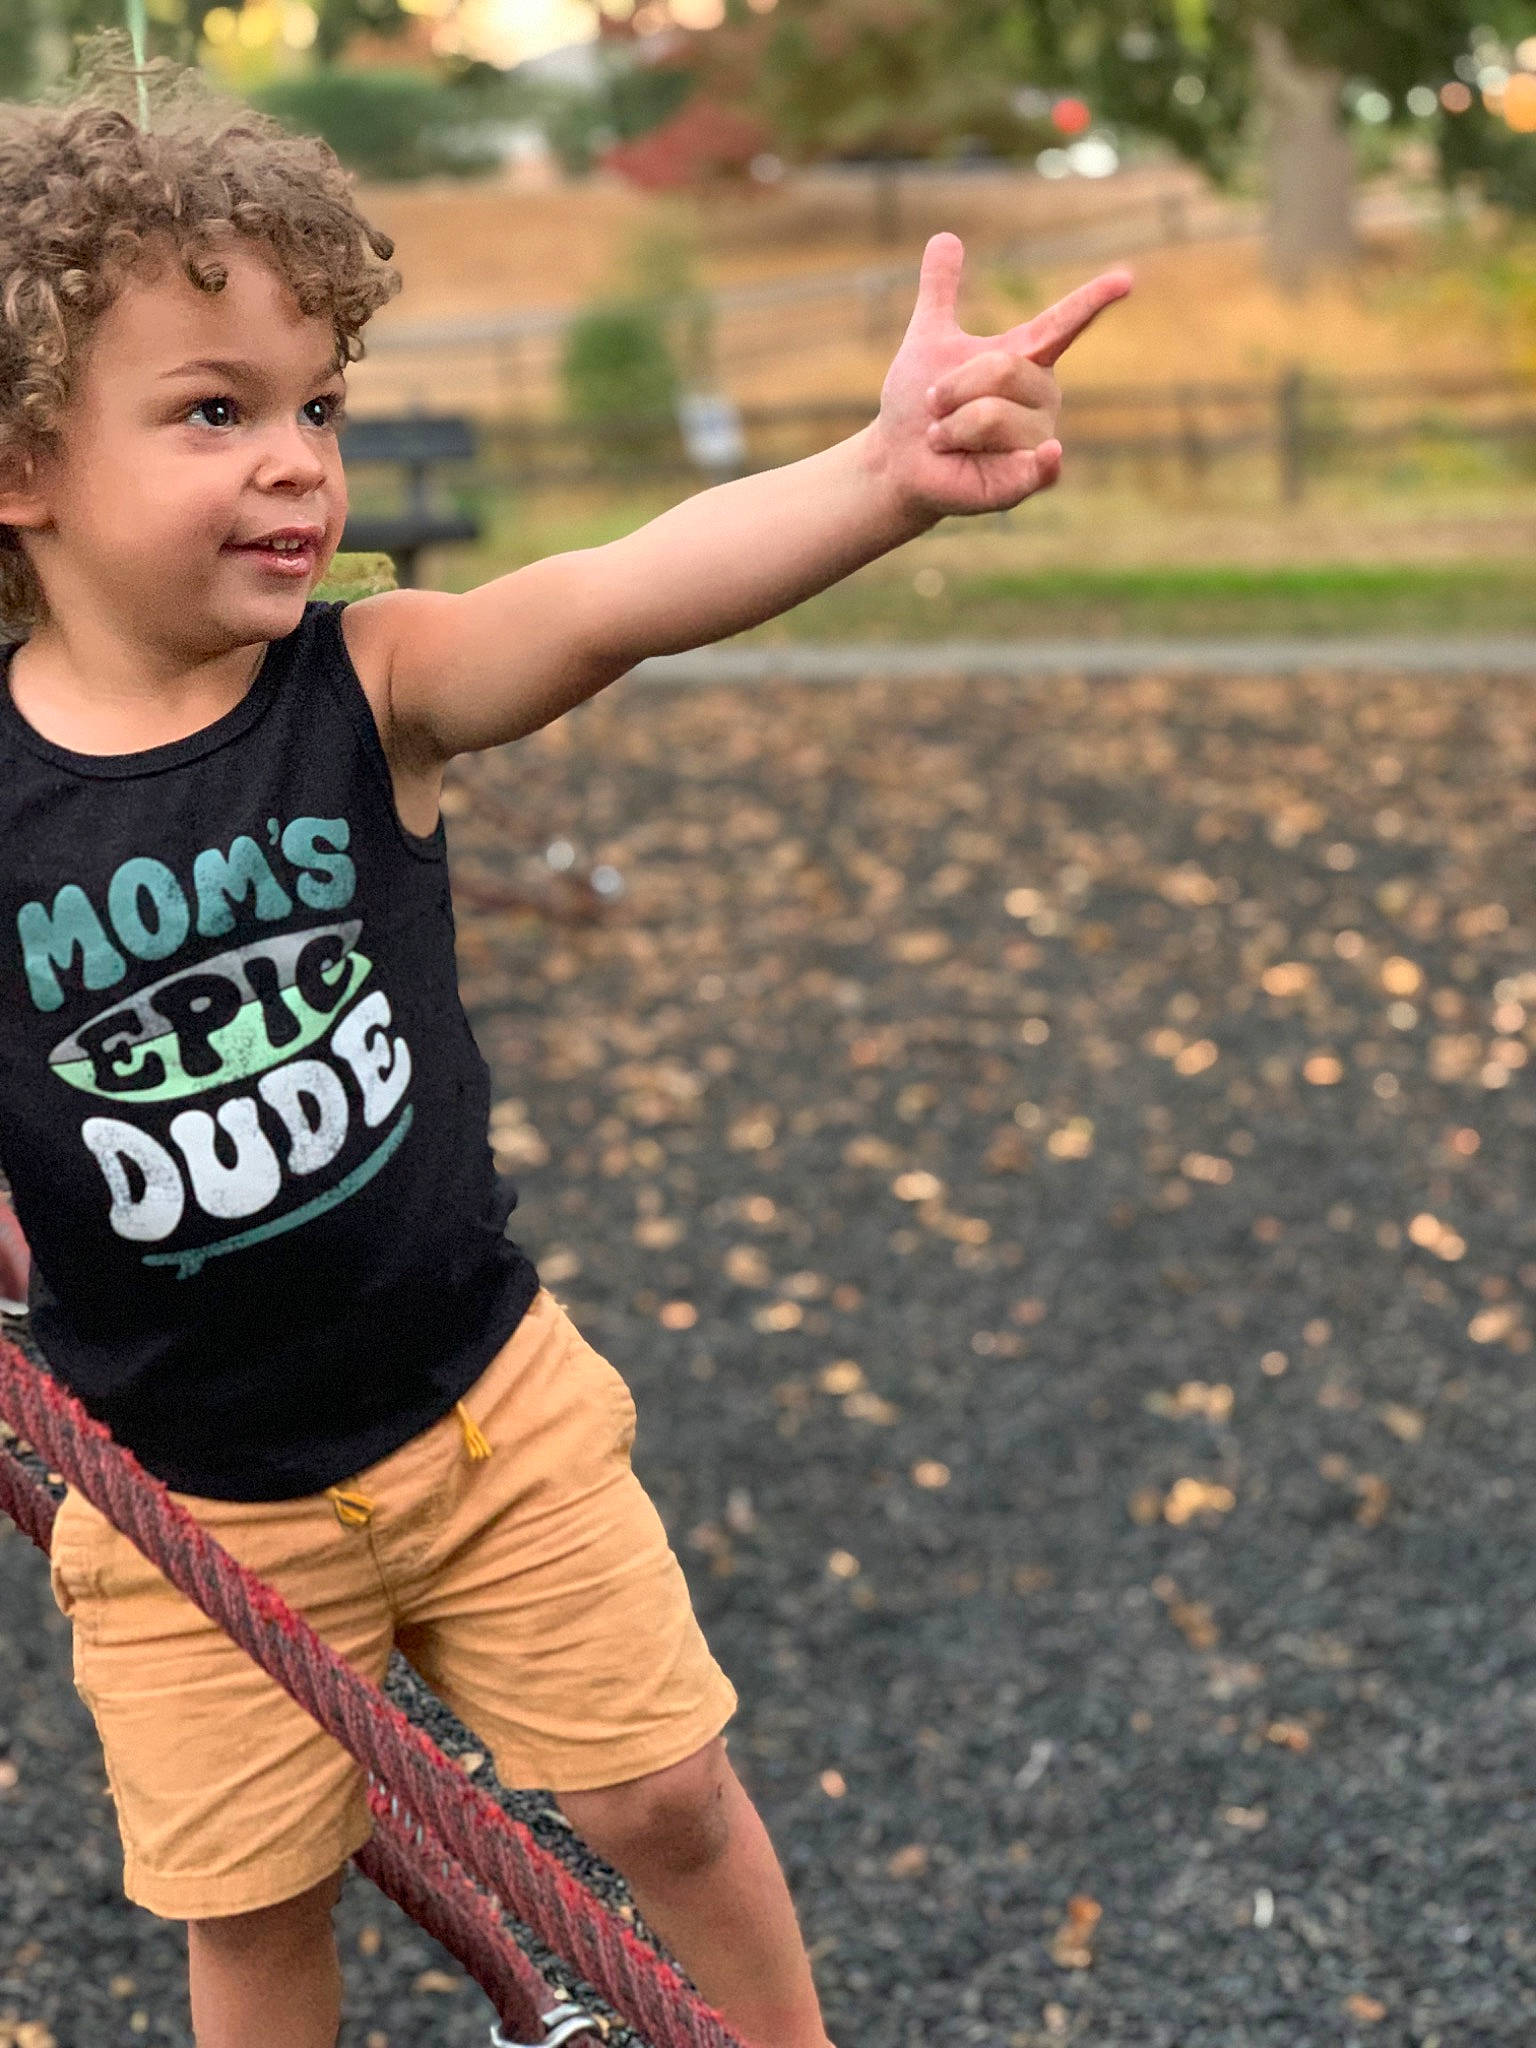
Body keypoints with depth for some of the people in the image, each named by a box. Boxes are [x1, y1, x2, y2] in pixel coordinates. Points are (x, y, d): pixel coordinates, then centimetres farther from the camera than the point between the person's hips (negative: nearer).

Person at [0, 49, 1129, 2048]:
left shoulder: (372, 687, -15)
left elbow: (615, 598, -36)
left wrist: (885, 472, -52)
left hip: (485, 1406, 1)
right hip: (185, 1497, 0)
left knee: (665, 1798, 13)